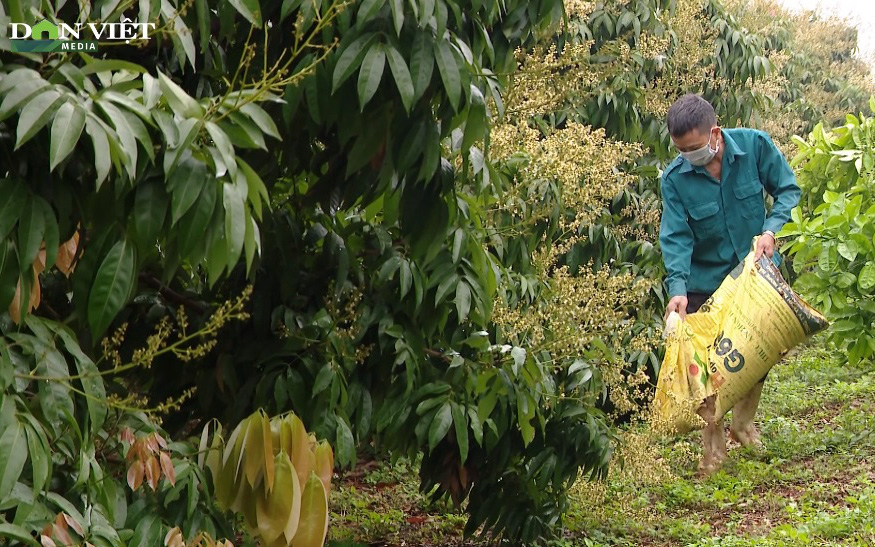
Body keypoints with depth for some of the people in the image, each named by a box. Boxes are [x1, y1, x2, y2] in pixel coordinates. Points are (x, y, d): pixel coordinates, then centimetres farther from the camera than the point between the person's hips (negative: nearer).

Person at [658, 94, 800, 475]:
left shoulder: (755, 145, -16)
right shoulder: (674, 179, -18)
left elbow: (789, 190, -6)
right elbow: (676, 237, -21)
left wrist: (771, 230, -22)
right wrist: (677, 289, -35)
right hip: (705, 283, -1)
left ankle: (743, 422, 38)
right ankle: (713, 444, 12)